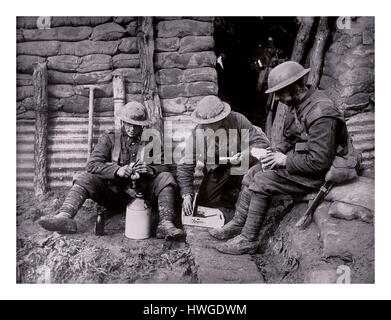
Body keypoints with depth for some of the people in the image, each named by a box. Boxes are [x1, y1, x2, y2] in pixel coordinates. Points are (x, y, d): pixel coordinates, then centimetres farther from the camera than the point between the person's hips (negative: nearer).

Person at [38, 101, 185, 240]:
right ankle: (65, 216, -43)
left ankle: (165, 224, -32)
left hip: (139, 193, 0)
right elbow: (92, 164, -5)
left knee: (166, 177, -19)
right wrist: (117, 170, -23)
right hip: (112, 191, 0)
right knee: (85, 178, -21)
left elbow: (164, 167, 4)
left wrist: (150, 170, -20)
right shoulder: (109, 138, 6)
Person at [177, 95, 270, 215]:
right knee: (204, 201, -11)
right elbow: (185, 166, -14)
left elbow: (263, 142, -19)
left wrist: (243, 155, -37)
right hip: (216, 171, 2)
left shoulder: (237, 120, -22)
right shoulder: (197, 133, -18)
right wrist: (187, 194, -25)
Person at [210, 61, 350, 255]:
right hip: (297, 160, 10)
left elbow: (319, 161, -28)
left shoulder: (321, 114, -26)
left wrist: (285, 160, -19)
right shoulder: (298, 104, 4)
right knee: (252, 175, 3)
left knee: (261, 183, -18)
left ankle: (248, 240, -4)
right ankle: (238, 225, 12)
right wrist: (276, 153, -2)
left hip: (314, 175, -10)